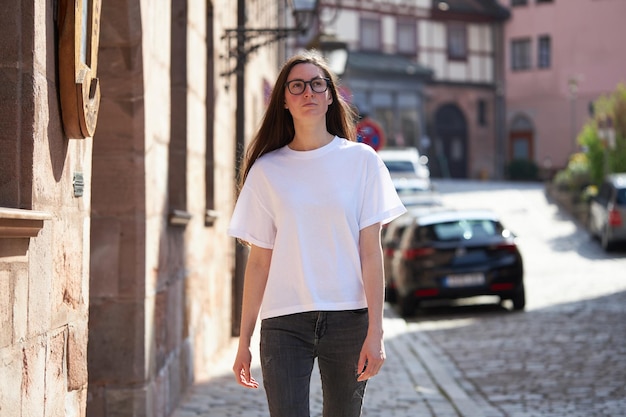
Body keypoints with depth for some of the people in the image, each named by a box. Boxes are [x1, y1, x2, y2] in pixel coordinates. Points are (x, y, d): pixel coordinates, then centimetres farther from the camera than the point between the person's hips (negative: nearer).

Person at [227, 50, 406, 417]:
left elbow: (371, 252, 0)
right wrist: (244, 339, 4)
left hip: (348, 318, 0)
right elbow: (259, 262, 6)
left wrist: (375, 331, -6)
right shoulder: (266, 170, 6)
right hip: (283, 324, 0)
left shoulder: (361, 160, 4)